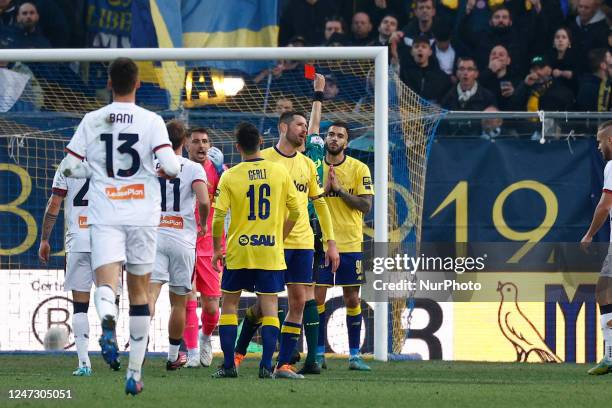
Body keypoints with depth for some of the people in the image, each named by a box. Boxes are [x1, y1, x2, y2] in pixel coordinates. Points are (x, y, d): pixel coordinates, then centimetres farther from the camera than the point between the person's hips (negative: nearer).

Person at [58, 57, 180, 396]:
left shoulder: (92, 120, 3)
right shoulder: (151, 121, -2)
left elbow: (69, 167, 3)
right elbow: (170, 166, -13)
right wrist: (167, 171, 11)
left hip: (105, 216, 0)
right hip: (143, 215, 0)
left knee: (105, 282, -13)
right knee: (139, 292, 13)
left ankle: (108, 323, -51)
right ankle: (135, 373, 15)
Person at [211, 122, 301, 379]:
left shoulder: (229, 176, -6)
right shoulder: (279, 171, -1)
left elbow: (219, 216, -8)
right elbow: (295, 211, 4)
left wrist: (217, 249, 5)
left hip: (238, 251, -1)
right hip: (271, 249, 1)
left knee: (229, 303, 11)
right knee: (269, 306, 4)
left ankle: (229, 365, 6)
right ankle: (267, 365, -5)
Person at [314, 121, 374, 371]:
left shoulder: (359, 169, -1)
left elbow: (366, 205, -7)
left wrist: (339, 189, -17)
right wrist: (324, 187, -14)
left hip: (350, 244, -1)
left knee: (352, 299, 3)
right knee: (317, 298, -1)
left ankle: (355, 355, 9)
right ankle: (319, 353, 8)